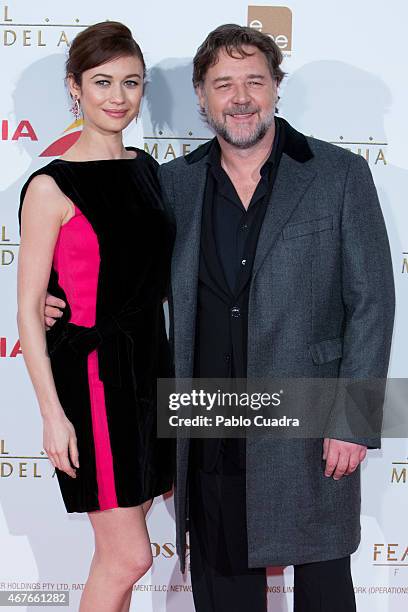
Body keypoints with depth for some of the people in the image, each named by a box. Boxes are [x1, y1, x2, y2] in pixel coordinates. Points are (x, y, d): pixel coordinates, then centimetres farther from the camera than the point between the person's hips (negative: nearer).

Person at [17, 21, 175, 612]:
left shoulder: (146, 168, 8)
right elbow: (28, 310, -12)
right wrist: (53, 414, -15)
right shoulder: (51, 187, -12)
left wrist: (165, 371, 14)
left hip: (148, 364, 7)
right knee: (129, 556, -2)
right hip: (93, 372, -7)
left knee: (118, 550, 15)